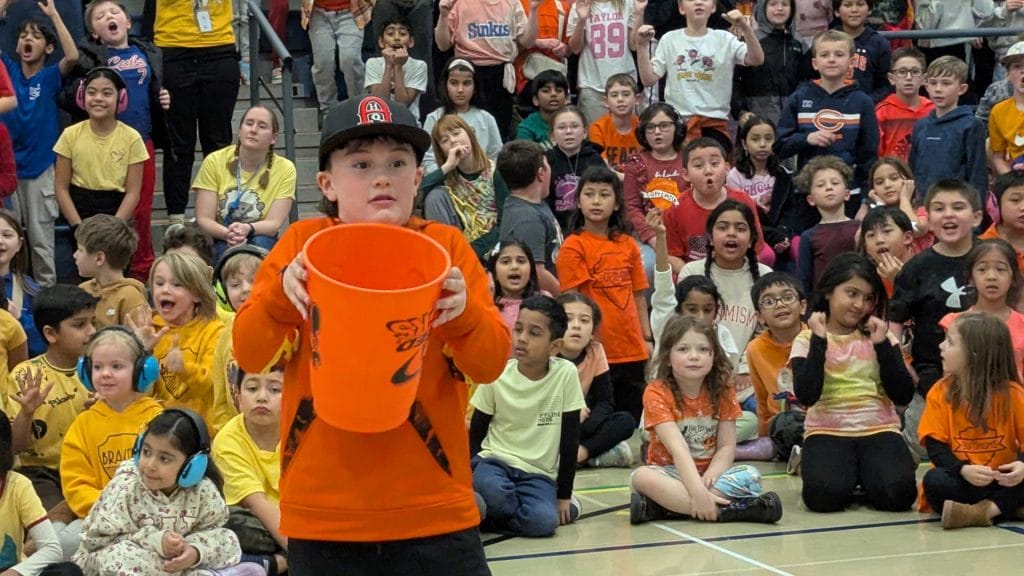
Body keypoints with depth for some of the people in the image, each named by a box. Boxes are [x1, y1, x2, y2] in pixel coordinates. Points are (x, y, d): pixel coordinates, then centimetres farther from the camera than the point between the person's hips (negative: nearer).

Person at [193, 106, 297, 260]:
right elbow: (203, 219, -9)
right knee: (230, 249, -35)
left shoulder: (285, 169, -5)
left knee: (259, 242, -33)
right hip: (219, 242, -1)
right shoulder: (214, 161, -4)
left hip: (262, 245, 1)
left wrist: (248, 229, -34)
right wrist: (227, 234, -31)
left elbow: (274, 224, -11)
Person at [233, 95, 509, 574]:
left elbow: (491, 364, -4)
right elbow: (248, 355, -5)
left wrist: (462, 312, -23)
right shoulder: (301, 243, 1)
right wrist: (281, 293, -22)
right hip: (323, 514, 0)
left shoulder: (446, 246, 1)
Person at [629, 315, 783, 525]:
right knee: (641, 477, -34)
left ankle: (657, 506, -30)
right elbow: (678, 449, -24)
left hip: (710, 472, 3)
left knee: (751, 476, -25)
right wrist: (698, 492, -36)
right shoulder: (657, 393, -13)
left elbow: (726, 447, -5)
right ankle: (724, 508, -37)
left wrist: (708, 479, -26)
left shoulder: (723, 393, 0)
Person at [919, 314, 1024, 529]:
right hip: (961, 482, 1)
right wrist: (963, 470, -26)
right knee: (934, 481, -32)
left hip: (1003, 481, 0)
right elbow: (935, 445, -7)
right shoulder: (940, 392, -3)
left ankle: (981, 511, -34)